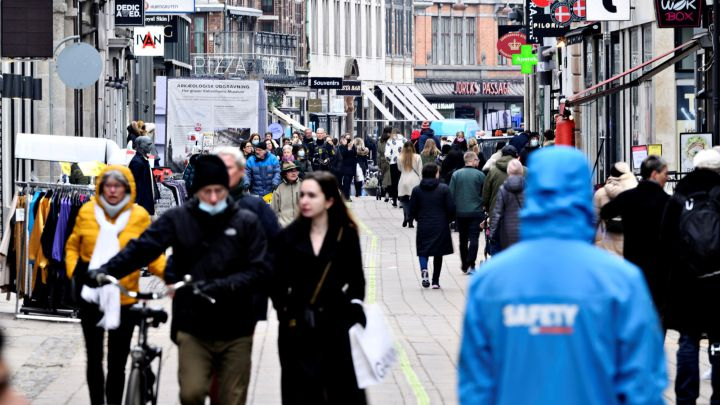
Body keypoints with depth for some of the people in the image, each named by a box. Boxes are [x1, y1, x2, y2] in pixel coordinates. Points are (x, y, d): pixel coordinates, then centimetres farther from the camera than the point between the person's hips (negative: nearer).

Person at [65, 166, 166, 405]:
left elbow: (152, 254, -1)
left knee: (117, 362, 5)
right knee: (94, 358, 11)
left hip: (124, 299, -1)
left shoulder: (140, 216, -5)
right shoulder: (87, 212, -2)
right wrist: (74, 270, -7)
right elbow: (72, 246, 10)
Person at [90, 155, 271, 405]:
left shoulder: (247, 223, 0)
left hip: (235, 331, 1)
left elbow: (260, 272, -8)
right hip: (193, 327, -1)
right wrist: (107, 270, -26)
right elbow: (142, 247, -11)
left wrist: (223, 285, -23)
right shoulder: (178, 219, 1)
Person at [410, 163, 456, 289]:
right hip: (441, 227, -1)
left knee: (423, 250, 10)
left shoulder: (416, 190, -1)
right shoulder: (444, 189, -7)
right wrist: (448, 220, 12)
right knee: (438, 253, 11)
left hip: (423, 226, 1)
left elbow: (412, 210, 1)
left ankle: (424, 269, -20)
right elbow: (451, 208, -7)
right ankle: (435, 281, 11)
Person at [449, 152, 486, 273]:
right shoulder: (480, 175, -6)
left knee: (463, 239, 14)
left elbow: (451, 194, 0)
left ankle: (464, 265, 22)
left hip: (460, 212, 2)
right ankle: (471, 264, -11)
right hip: (476, 212, -2)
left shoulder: (456, 174, -1)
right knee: (474, 238, -1)